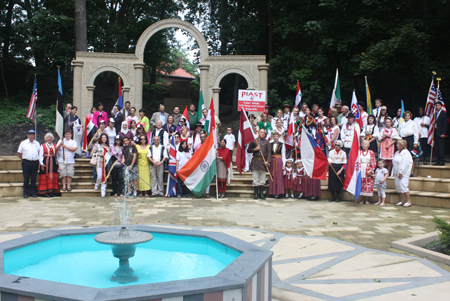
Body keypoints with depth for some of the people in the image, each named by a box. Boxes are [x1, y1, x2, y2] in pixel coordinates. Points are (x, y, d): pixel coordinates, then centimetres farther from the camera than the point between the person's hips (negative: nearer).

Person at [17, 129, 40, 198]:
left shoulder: (37, 143, 13)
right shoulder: (23, 143, 5)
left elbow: (40, 153, 19)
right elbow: (19, 153, 8)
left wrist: (38, 159, 8)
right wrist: (24, 159, 3)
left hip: (35, 162, 2)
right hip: (26, 163, -2)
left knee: (34, 178, 4)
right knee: (26, 178, -1)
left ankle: (33, 192, 12)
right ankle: (26, 193, 7)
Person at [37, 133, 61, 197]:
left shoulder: (55, 145, 12)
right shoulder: (42, 146, 4)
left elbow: (57, 155, 12)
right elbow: (40, 155, 0)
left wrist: (57, 162, 4)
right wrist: (41, 163, -10)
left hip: (53, 163, 3)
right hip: (45, 163, -3)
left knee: (53, 177, 3)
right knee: (45, 177, -3)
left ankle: (52, 192, 8)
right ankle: (45, 192, 1)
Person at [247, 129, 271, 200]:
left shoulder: (266, 142, 9)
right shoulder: (254, 141, 7)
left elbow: (269, 152, 3)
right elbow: (248, 150, 10)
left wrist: (267, 161, -9)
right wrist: (255, 149, -7)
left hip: (263, 162, 1)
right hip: (255, 161, -1)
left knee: (262, 180, 5)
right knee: (255, 180, 0)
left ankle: (261, 194, 12)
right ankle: (256, 194, 6)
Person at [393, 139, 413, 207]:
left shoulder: (406, 153, -13)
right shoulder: (397, 153, 14)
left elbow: (405, 164, -18)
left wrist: (401, 173, -20)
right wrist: (394, 172, 13)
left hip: (404, 173, -9)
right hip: (397, 172, 9)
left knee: (403, 185, -13)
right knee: (398, 186, 7)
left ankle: (409, 201, -7)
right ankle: (402, 201, 15)